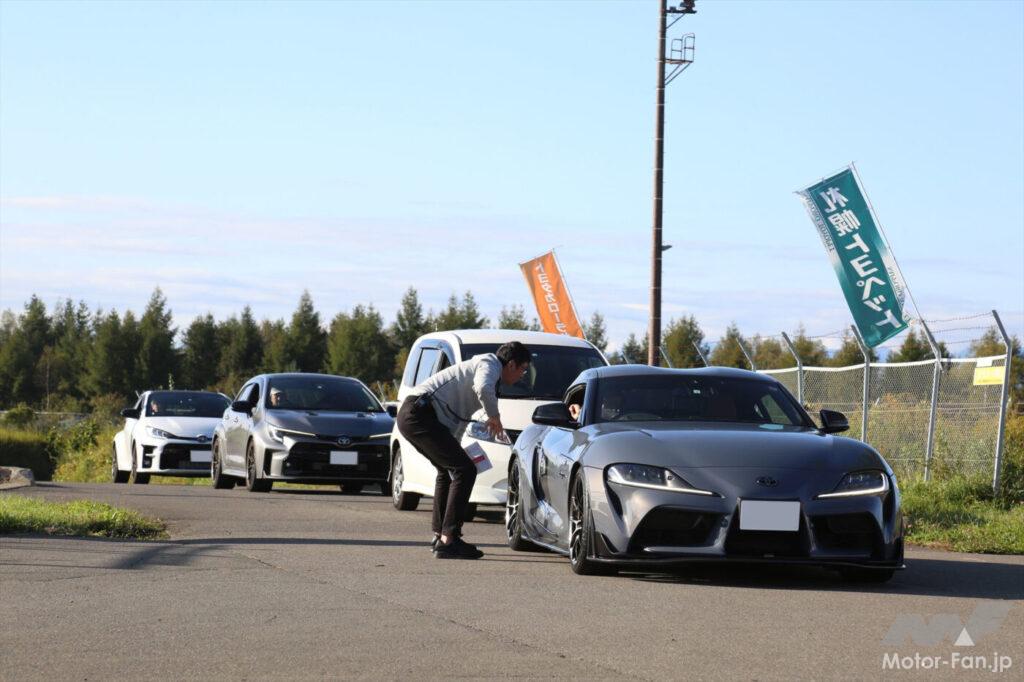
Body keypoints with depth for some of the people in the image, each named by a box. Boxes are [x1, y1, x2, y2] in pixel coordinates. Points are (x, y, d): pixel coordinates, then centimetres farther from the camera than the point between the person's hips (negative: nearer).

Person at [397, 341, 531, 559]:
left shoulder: (479, 365, 26)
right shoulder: (489, 364, -4)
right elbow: (483, 389, -28)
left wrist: (454, 448, 33)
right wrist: (494, 416, -11)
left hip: (410, 413, 11)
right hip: (420, 414, -11)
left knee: (448, 469, 27)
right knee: (465, 470, -12)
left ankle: (440, 534, 35)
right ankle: (448, 540, -15)